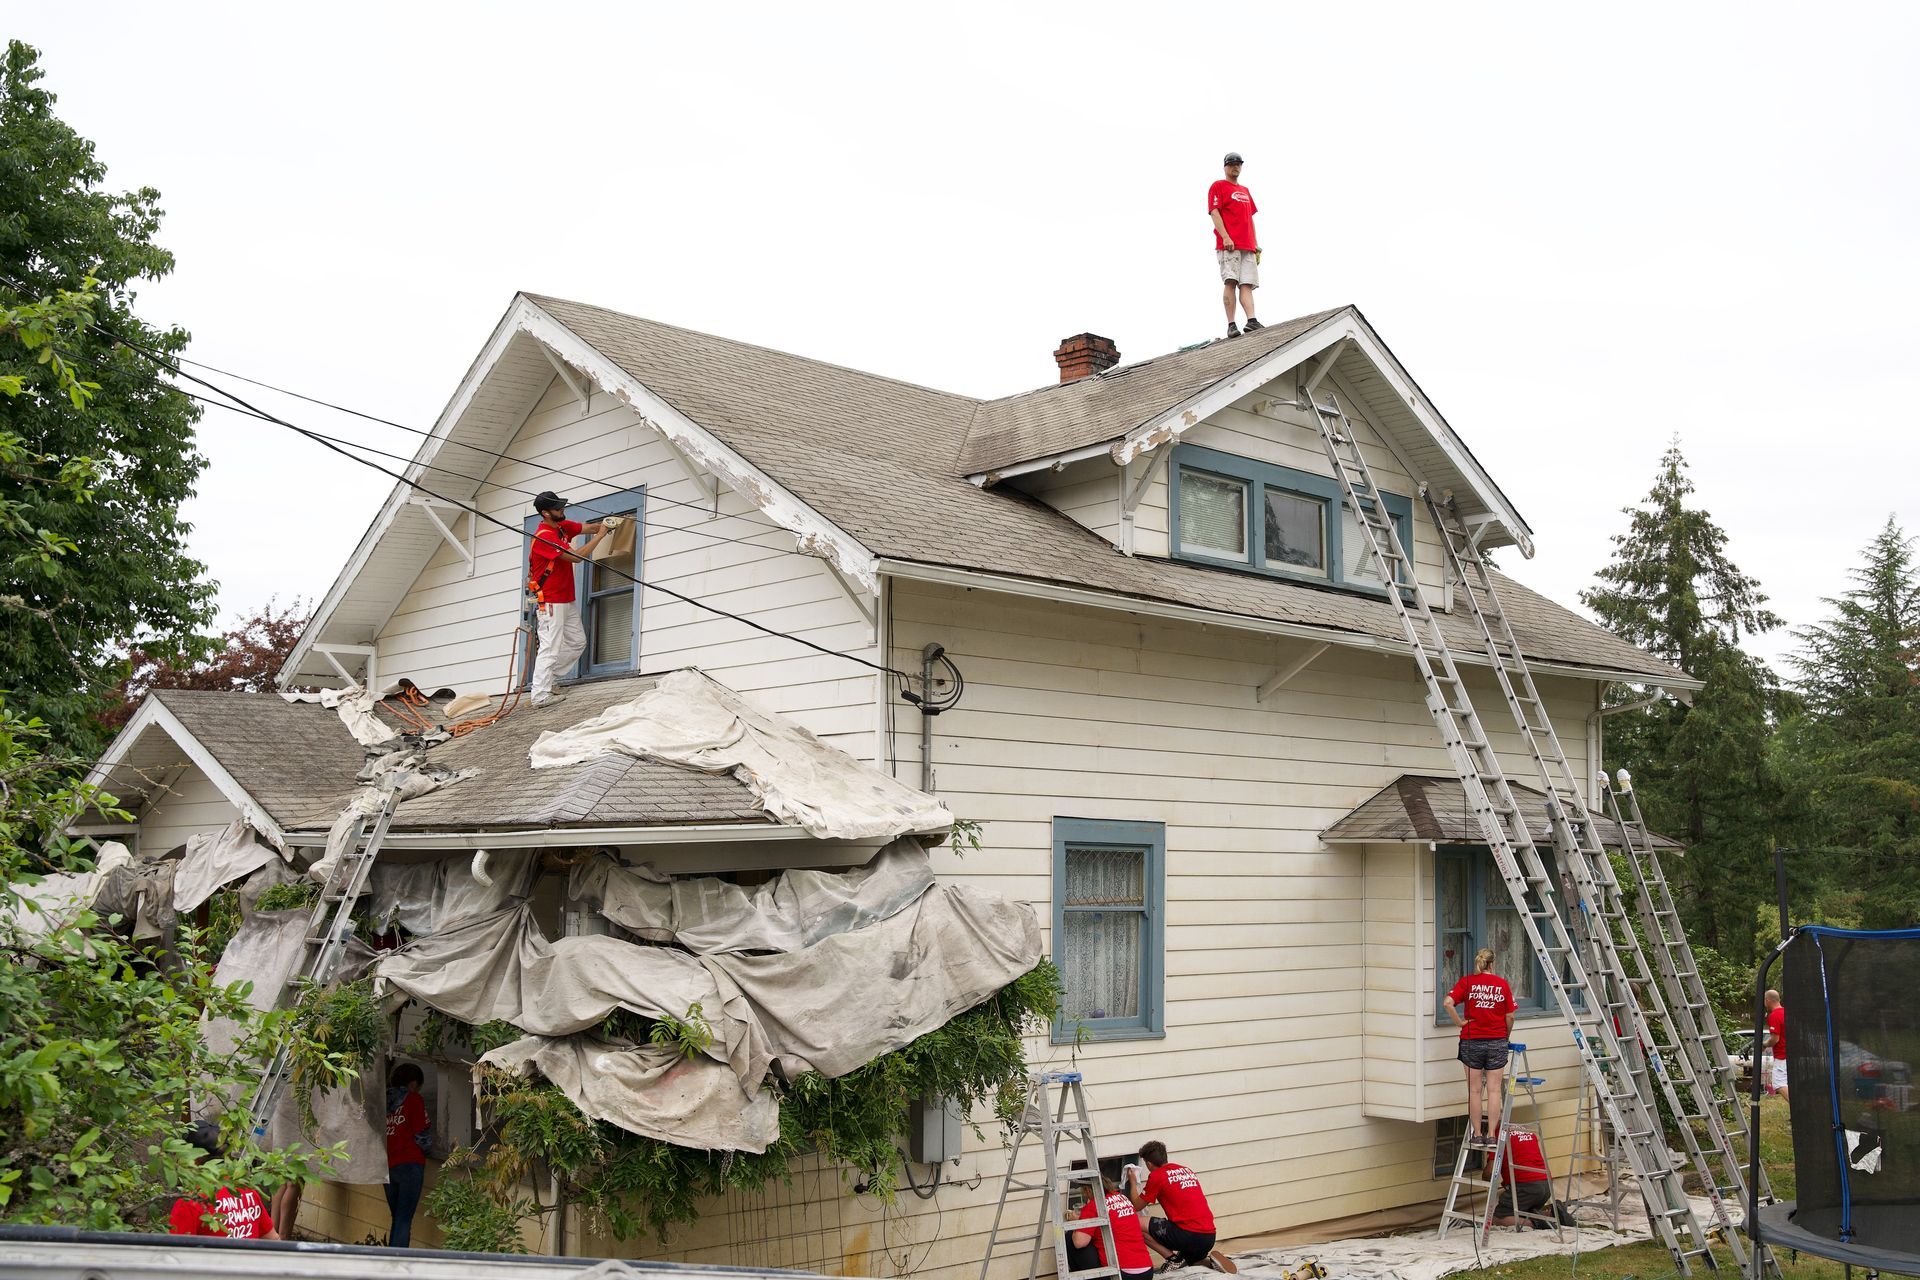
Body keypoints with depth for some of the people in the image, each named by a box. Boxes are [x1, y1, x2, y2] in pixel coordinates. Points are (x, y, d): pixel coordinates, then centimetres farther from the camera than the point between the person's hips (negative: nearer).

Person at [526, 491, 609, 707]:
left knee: (578, 641, 13)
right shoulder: (544, 536, -21)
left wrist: (601, 525, -10)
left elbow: (586, 528, 11)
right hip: (550, 601, -10)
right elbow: (576, 557, -24)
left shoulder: (562, 526, 8)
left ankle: (548, 677, 19)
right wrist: (599, 536, -17)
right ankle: (541, 695, -10)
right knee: (550, 648, -11)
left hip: (566, 599, 10)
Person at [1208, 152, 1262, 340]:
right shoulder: (1218, 186, 7)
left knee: (1247, 284, -6)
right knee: (1230, 282, -14)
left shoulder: (1245, 191, 27)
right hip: (1228, 244, -6)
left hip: (1248, 246, 6)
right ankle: (1231, 325, -17)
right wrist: (1225, 237, -17)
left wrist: (1256, 245, 18)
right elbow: (1214, 212, -4)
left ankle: (1251, 321, -17)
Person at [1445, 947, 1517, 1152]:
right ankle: (1491, 1135, 5)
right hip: (1497, 1041, 0)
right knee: (1494, 1089, 5)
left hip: (1472, 1041, 0)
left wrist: (1461, 1022, -4)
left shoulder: (1467, 981, -2)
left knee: (1474, 1090, 6)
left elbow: (1448, 1003, -17)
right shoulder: (1502, 984, 0)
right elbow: (1510, 1016, 1)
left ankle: (1477, 1135, 10)